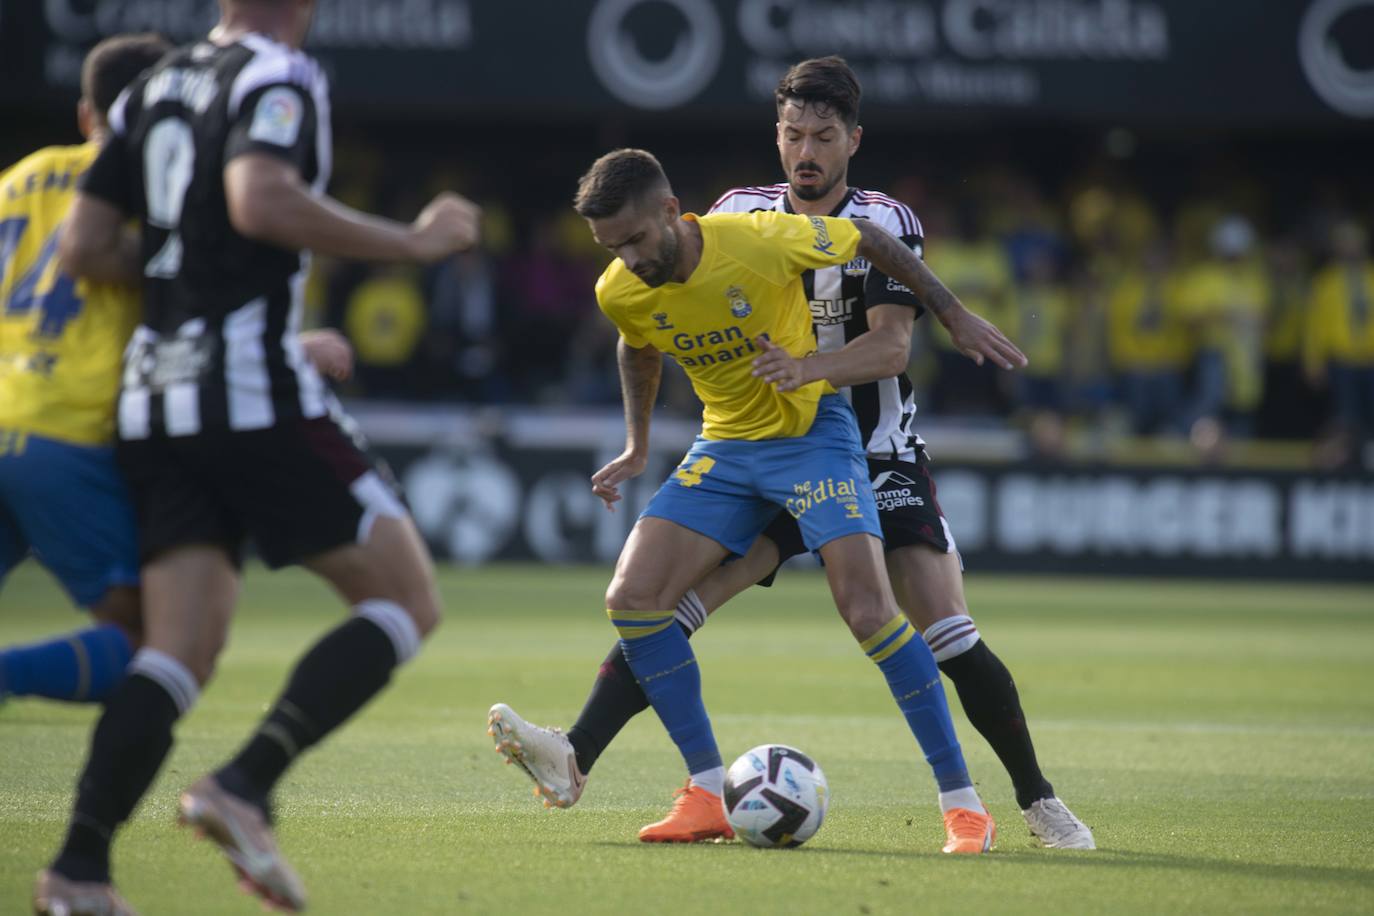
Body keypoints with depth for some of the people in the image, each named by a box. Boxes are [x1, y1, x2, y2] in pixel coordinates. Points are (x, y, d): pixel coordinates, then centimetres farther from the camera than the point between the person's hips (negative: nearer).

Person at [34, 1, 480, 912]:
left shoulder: (154, 87, 15)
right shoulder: (280, 77, -7)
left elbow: (83, 246, 13)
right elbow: (260, 200, -26)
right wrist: (411, 241, -19)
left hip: (155, 401, 7)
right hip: (255, 397, -7)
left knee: (180, 655, 5)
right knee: (408, 601, 1)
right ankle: (246, 787, -14)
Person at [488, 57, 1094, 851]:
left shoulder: (885, 224, -10)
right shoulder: (740, 214, 1)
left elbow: (892, 346, -22)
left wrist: (808, 367, -40)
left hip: (877, 453, -3)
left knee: (947, 630, -14)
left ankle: (1038, 800, 1)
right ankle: (575, 761, -27)